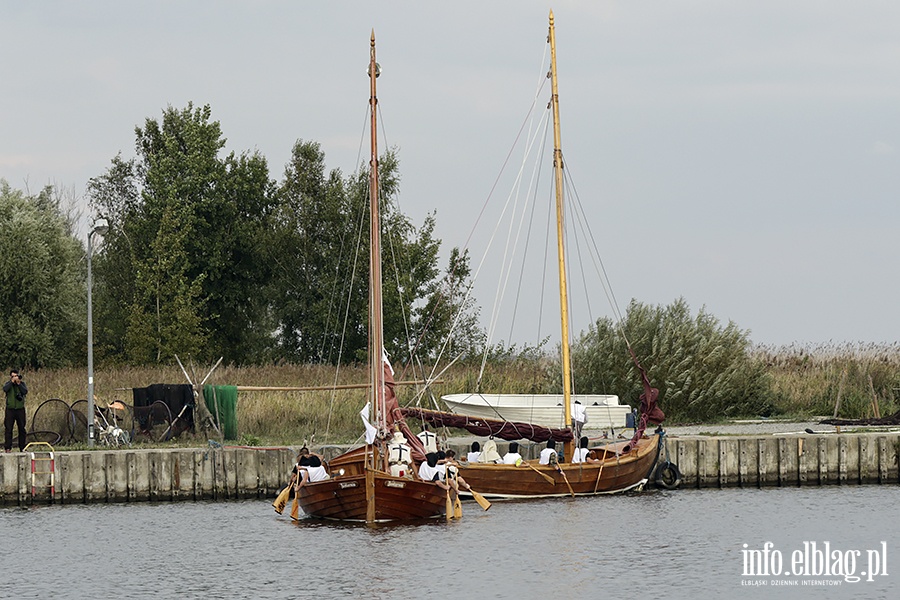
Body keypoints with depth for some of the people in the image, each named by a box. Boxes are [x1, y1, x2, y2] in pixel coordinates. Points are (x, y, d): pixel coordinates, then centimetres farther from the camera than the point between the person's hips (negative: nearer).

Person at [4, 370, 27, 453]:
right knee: (8, 429, -7)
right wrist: (12, 381, -18)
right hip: (10, 409, -1)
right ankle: (7, 448, -7)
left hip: (20, 409, 1)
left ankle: (22, 448, 12)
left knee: (22, 429, 5)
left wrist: (18, 383, -16)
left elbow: (25, 392, -11)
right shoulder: (8, 384, 3)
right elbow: (5, 389, -18)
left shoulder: (22, 383, 5)